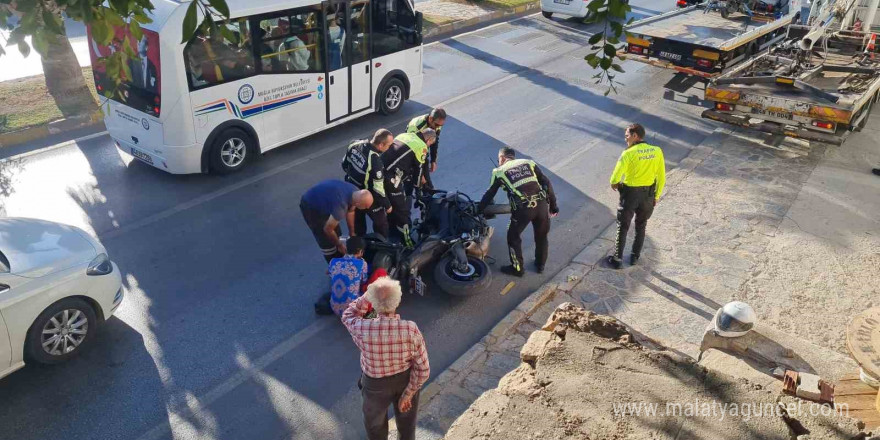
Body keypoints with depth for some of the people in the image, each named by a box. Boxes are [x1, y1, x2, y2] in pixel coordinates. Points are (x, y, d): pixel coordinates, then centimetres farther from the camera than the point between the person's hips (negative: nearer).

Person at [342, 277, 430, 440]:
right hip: (406, 380, 1)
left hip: (376, 384, -1)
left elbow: (348, 316, -7)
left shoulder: (363, 329, -33)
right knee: (406, 417, 31)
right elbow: (423, 369, -24)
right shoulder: (411, 329, -31)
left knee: (375, 421, 30)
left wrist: (368, 295, -16)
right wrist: (408, 393, -10)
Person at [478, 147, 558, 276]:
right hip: (541, 204, 4)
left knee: (513, 237, 20)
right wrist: (553, 206, 17)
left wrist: (477, 210, 31)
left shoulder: (499, 171, 12)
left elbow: (489, 195, 17)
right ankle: (540, 265, 42)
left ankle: (517, 268, 31)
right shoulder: (529, 163, 19)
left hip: (523, 208, -3)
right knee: (542, 236, 25)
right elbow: (547, 183, 12)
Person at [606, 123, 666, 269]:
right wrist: (657, 196, 12)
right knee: (641, 226, 22)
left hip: (630, 194, -4)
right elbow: (661, 177, 0)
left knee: (622, 227, 11)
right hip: (648, 195, 4)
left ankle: (617, 259, 18)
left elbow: (615, 178, -20)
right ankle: (635, 256, 32)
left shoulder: (628, 153, -18)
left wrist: (614, 184, 3)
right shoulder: (657, 151, -5)